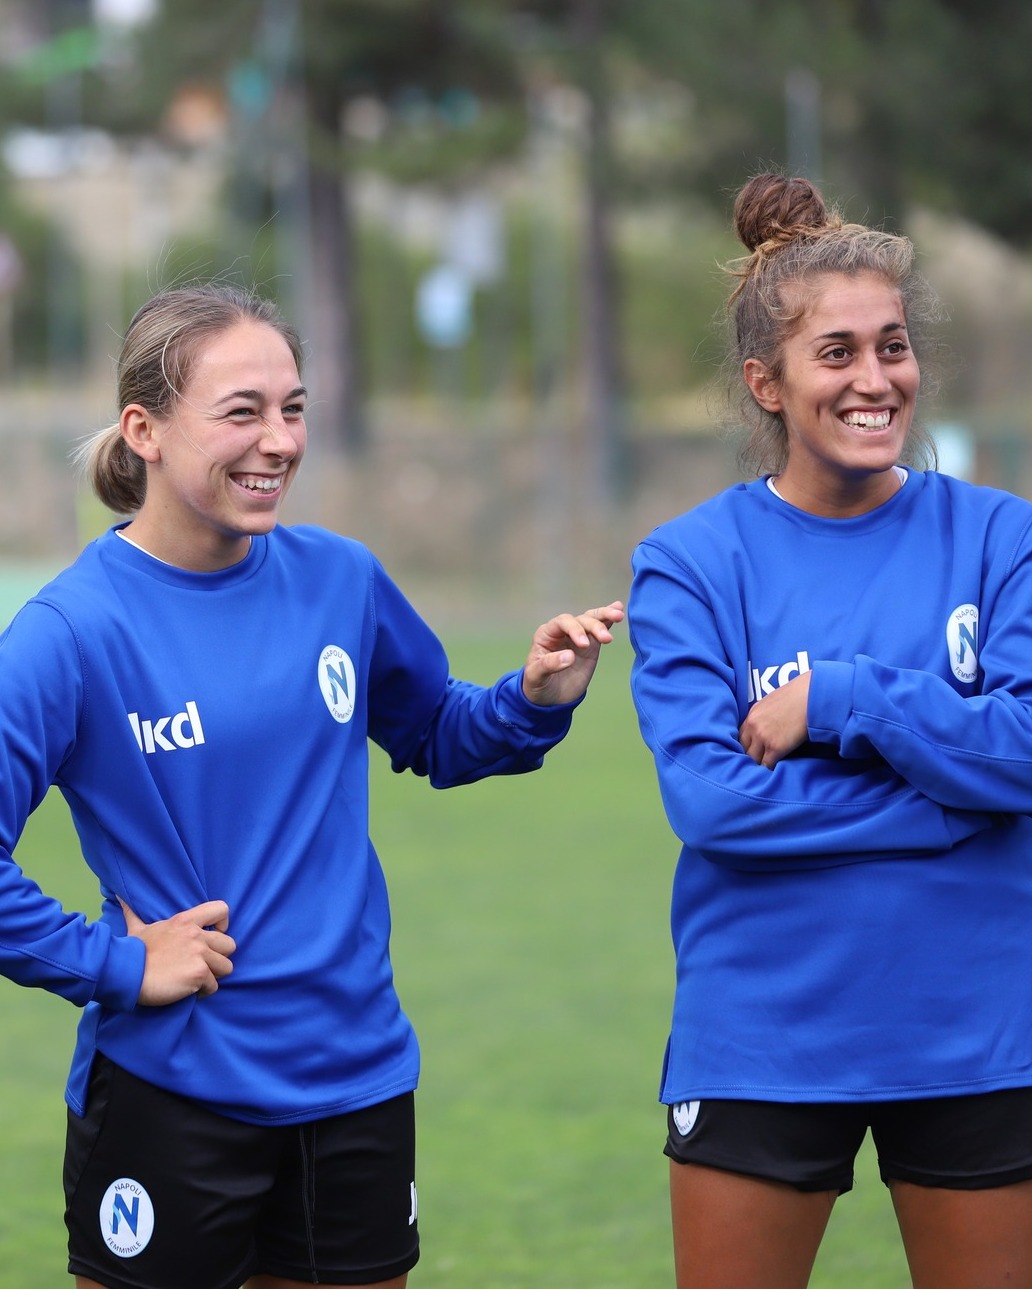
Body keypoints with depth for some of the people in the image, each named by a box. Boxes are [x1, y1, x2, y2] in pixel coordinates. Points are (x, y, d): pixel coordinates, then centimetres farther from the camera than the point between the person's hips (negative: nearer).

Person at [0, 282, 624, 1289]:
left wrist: (537, 699, 0)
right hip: (169, 1089, -5)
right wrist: (115, 966, -16)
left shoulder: (339, 580, 2)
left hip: (356, 1079, 5)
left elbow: (433, 736, 19)